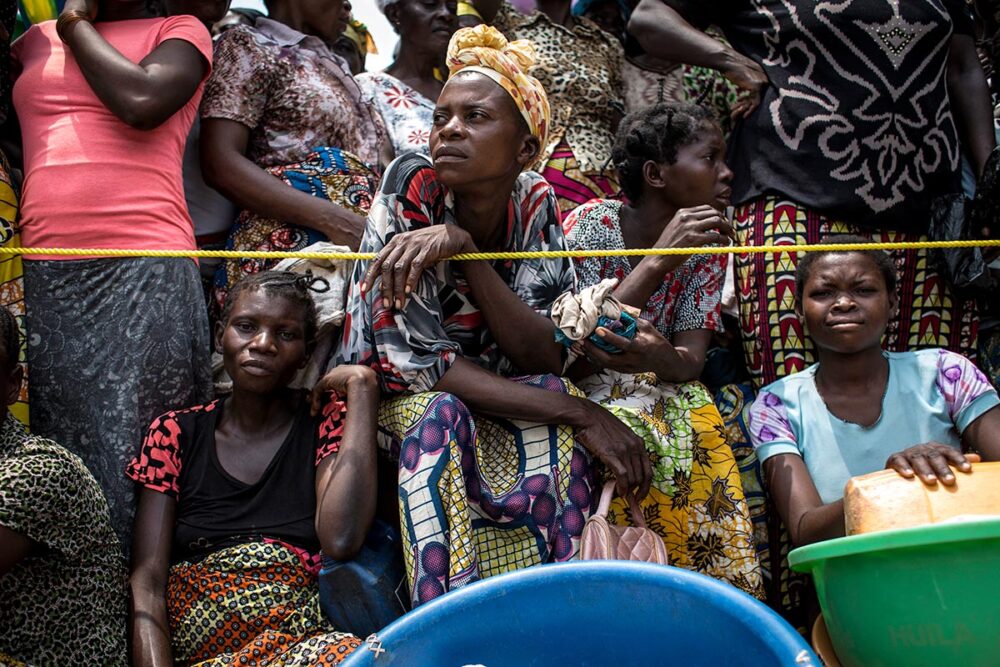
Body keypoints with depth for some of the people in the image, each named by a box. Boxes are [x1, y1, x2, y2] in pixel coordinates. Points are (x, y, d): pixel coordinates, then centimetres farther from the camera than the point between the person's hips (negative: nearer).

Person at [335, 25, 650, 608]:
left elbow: (547, 356, -20)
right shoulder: (412, 189, -21)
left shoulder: (535, 204, -11)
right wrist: (581, 413, -31)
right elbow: (418, 359, -26)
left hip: (502, 420, 3)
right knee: (440, 413, -34)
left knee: (552, 399, -27)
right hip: (393, 404, -3)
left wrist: (463, 248, -34)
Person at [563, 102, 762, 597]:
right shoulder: (593, 223, -13)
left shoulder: (707, 247, 0)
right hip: (582, 391, -3)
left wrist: (658, 356, -37)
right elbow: (576, 354, -22)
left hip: (662, 389, 4)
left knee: (701, 430, -28)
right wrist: (659, 261, -29)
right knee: (629, 435, -34)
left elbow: (690, 361, -11)